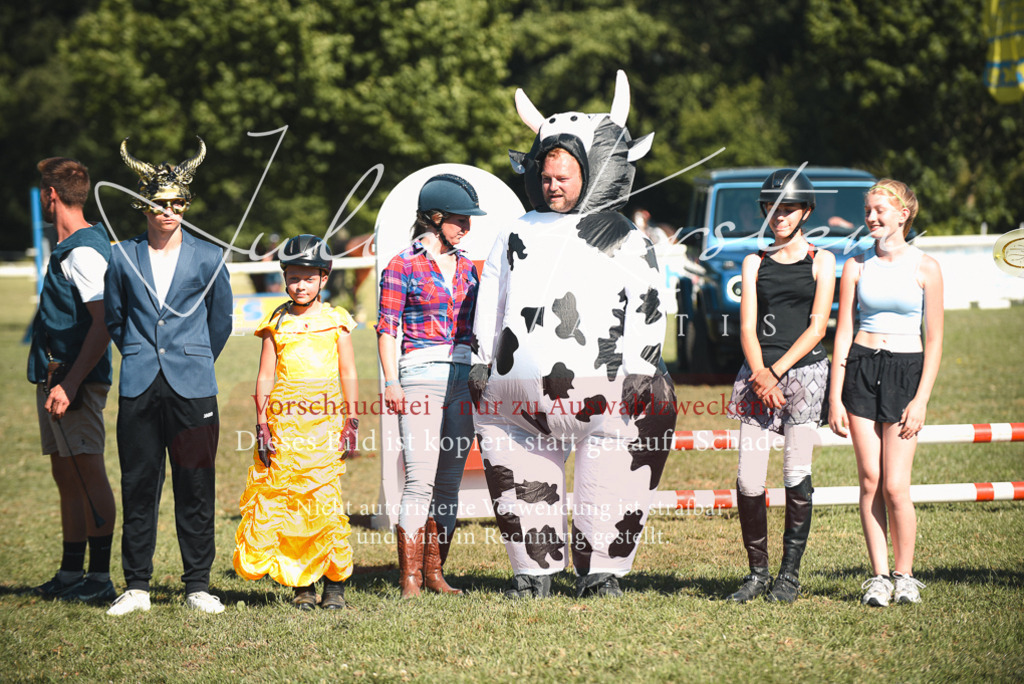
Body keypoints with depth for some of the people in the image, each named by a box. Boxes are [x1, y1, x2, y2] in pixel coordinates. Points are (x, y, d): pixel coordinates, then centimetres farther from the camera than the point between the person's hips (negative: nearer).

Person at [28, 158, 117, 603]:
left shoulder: (84, 251, -15)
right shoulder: (68, 248, 17)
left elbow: (103, 324, -22)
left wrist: (70, 383, -26)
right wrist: (51, 380, 18)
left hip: (76, 380, -11)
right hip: (56, 377, 11)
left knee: (88, 472, -9)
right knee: (66, 475, 13)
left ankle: (100, 578, -8)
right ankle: (71, 573, 20)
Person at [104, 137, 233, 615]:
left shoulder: (207, 259, 6)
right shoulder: (124, 258, 7)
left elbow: (220, 323, 16)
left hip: (192, 389, -1)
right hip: (139, 388, 1)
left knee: (196, 489, 1)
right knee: (138, 488, 2)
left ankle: (198, 585, 8)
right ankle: (136, 586, 9)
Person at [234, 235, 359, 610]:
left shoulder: (335, 321, 9)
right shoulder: (277, 323, 11)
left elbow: (349, 375, 9)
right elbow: (265, 376, 10)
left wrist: (351, 422, 1)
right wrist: (261, 424, 2)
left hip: (325, 420, -2)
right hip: (284, 421, 2)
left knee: (324, 498, -11)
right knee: (287, 501, -2)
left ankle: (335, 582, -3)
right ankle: (302, 584, 5)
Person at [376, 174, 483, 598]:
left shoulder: (466, 267, 16)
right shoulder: (403, 265, -1)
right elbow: (387, 328, -3)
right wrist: (391, 382, -11)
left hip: (464, 377, 6)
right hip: (421, 374, -6)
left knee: (450, 483, 5)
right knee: (421, 481, -11)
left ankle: (434, 573, 11)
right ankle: (409, 580, -8)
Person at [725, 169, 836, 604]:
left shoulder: (821, 261, 7)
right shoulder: (755, 263, 15)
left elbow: (816, 327, -1)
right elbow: (747, 327, 7)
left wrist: (777, 371, -10)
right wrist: (760, 374, -9)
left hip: (804, 370, -2)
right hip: (759, 372, 2)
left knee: (796, 477, -7)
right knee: (749, 481, -5)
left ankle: (790, 575, 2)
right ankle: (757, 572, 7)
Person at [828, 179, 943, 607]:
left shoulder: (925, 268, 0)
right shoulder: (857, 267, 6)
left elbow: (934, 340, 0)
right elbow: (843, 333, 7)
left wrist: (922, 399, -8)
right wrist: (835, 398, 1)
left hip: (907, 371, -2)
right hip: (861, 368, 2)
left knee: (895, 487, -8)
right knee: (870, 481, 0)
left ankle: (904, 575, 7)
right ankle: (878, 576, 8)